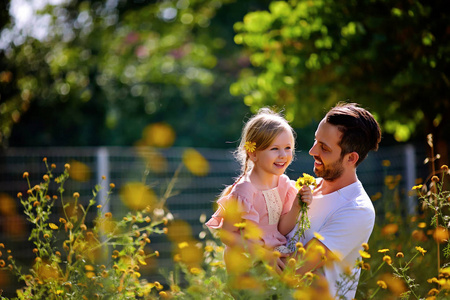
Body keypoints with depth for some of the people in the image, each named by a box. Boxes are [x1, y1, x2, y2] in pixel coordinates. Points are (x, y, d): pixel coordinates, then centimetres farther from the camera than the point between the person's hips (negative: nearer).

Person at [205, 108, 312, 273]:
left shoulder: (283, 183, 3)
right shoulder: (245, 191, -19)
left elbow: (283, 228, 8)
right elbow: (227, 234, -16)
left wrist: (296, 207, -9)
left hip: (275, 251, 7)